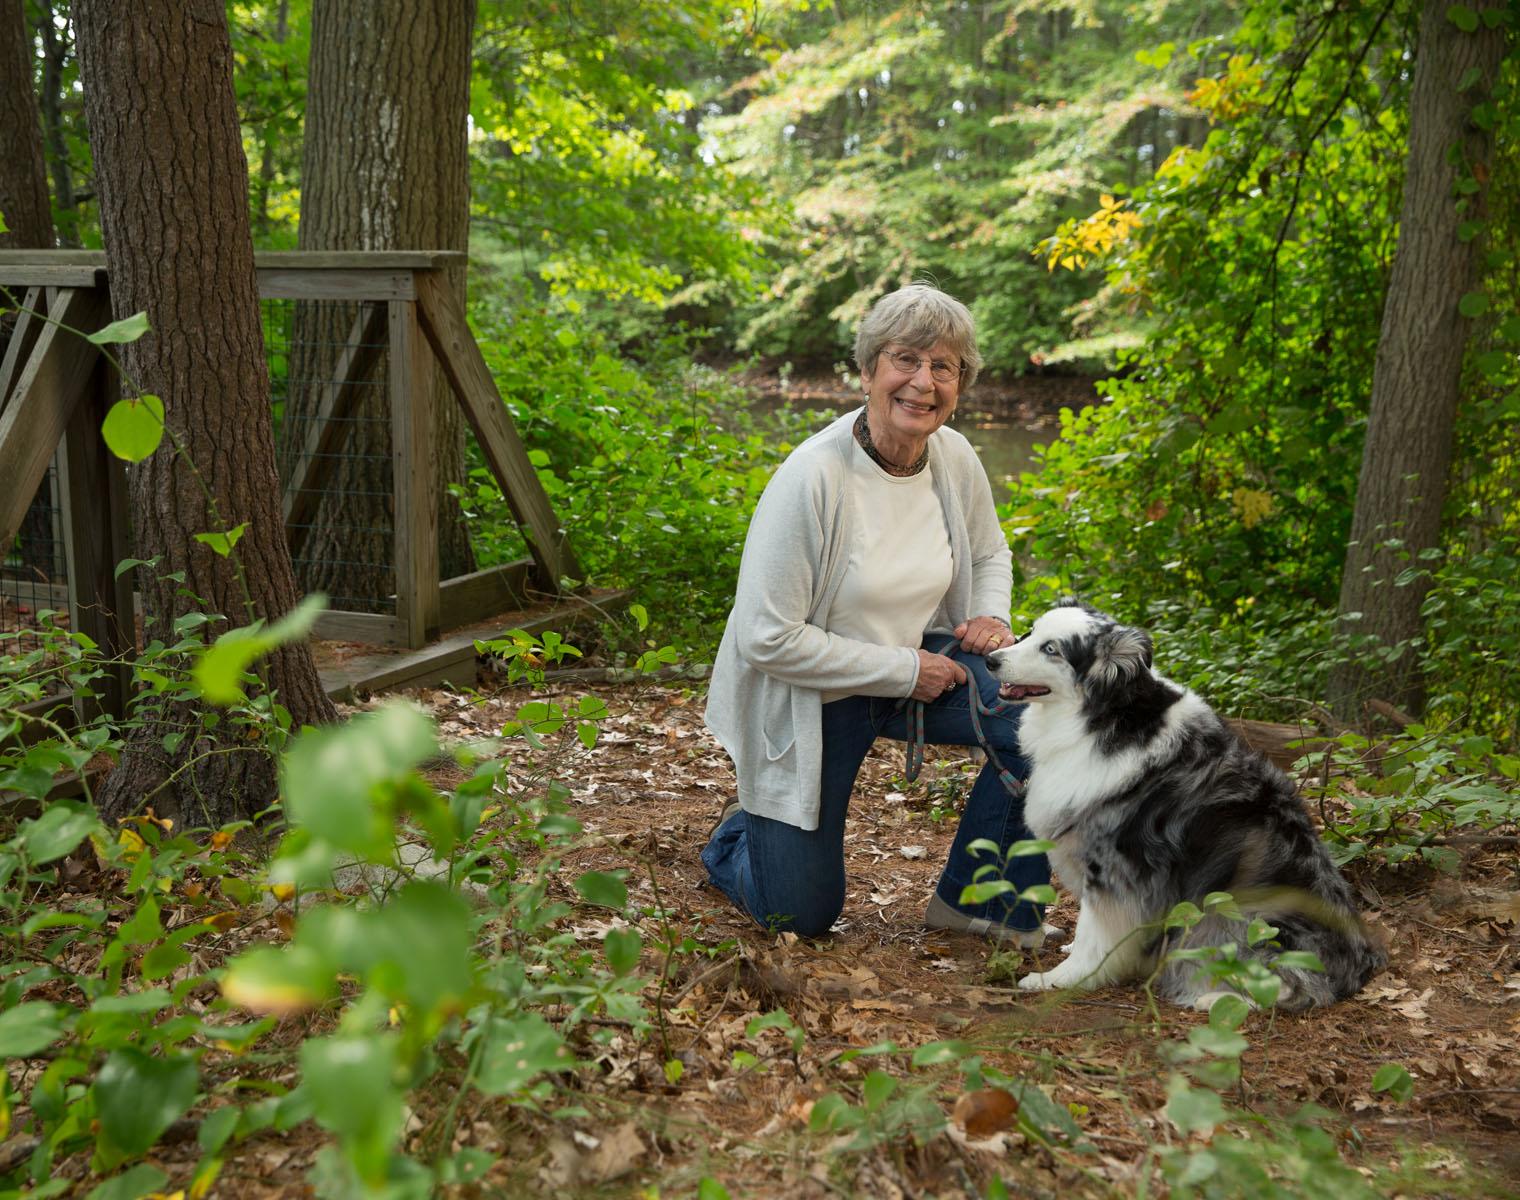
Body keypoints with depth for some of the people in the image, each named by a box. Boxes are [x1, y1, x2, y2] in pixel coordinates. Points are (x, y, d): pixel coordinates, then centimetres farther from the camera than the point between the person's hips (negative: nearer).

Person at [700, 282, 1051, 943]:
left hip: (917, 661, 5)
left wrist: (991, 618, -8)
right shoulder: (813, 477, -28)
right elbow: (767, 641, -26)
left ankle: (976, 899, 0)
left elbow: (989, 553, 15)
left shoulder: (955, 459, -8)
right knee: (801, 917, 4)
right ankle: (739, 830, 39)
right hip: (809, 696, -5)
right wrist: (904, 671, -22)